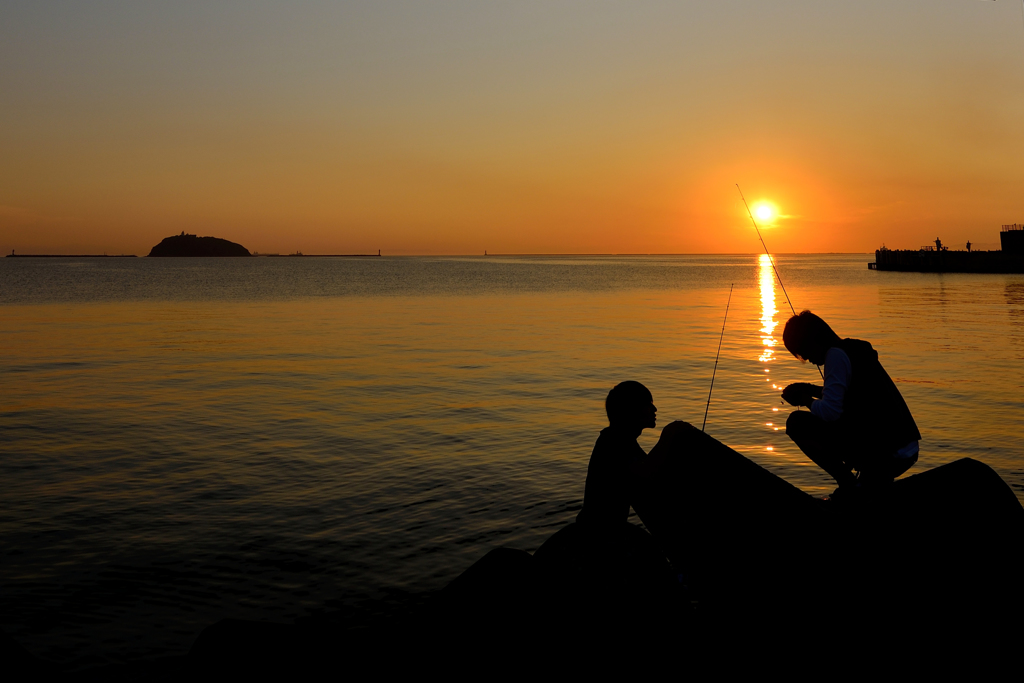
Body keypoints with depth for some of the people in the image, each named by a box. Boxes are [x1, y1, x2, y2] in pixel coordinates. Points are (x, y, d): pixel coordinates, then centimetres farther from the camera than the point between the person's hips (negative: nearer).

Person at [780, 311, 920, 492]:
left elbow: (830, 411, -18)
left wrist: (805, 400, 1)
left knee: (797, 423, -4)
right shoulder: (855, 351, 17)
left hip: (881, 455, -9)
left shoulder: (836, 355, -11)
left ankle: (848, 483, -2)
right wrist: (813, 391, 24)